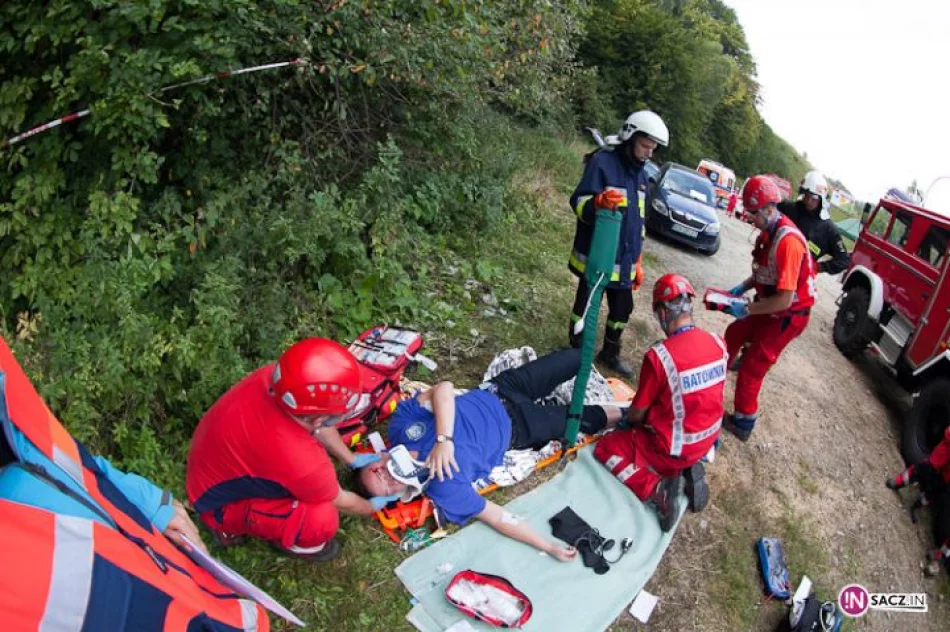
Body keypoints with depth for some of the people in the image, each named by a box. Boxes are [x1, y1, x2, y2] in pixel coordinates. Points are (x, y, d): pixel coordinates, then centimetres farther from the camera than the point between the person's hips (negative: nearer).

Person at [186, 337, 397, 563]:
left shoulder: (273, 377, -23)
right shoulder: (298, 459, -40)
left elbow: (317, 423, 0)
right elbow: (339, 501, -16)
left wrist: (352, 459, 11)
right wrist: (371, 507, 4)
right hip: (220, 504, -7)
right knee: (322, 520, -24)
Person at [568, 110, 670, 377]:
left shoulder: (641, 175, 14)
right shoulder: (602, 162, -10)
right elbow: (578, 202, -16)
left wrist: (636, 262, 19)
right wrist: (599, 202, -39)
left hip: (623, 261, 7)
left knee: (622, 309, 16)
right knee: (586, 307, 5)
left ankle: (610, 353, 36)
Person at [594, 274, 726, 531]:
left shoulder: (659, 356, -28)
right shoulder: (718, 343, -9)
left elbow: (637, 415, -14)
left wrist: (629, 415, 11)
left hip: (675, 448, -6)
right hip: (708, 438, 6)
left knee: (605, 448, 11)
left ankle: (656, 490, -8)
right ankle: (690, 468, 11)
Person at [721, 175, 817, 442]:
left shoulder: (788, 241, -31)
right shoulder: (769, 232, -1)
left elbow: (785, 299, -32)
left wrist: (747, 309, -24)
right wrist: (743, 287, 1)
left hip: (788, 315, -9)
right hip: (770, 304, 9)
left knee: (753, 366, -4)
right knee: (734, 333, 23)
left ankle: (743, 423, 12)